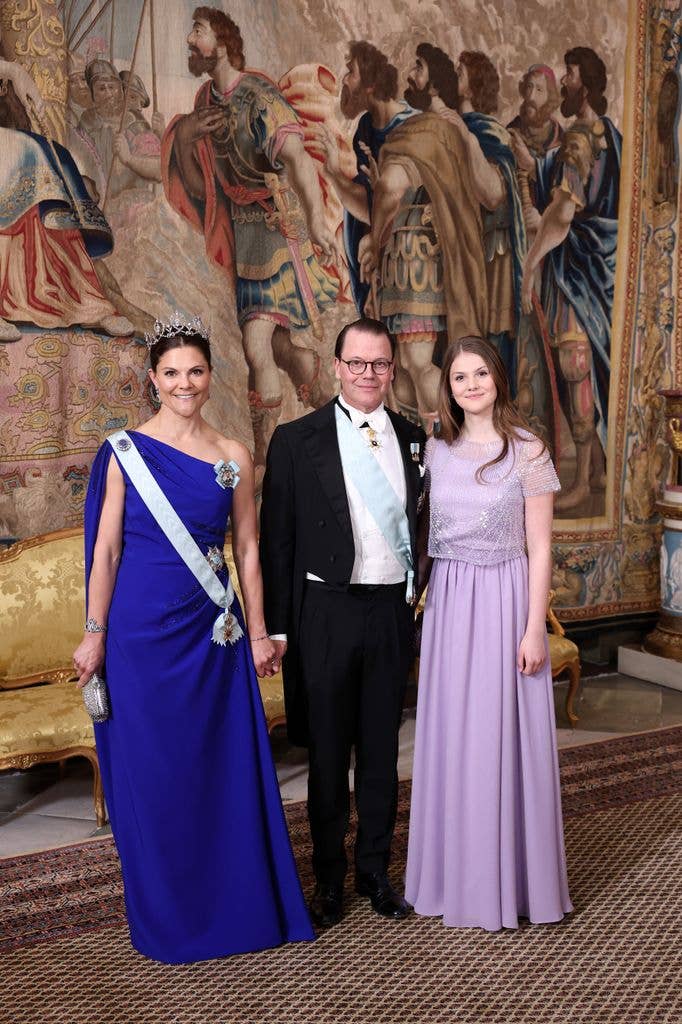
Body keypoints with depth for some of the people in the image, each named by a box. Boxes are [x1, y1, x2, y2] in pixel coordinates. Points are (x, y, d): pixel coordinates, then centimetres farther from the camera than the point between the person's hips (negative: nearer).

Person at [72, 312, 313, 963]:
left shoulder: (234, 458, 6)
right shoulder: (125, 452, -2)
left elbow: (246, 550, 8)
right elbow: (106, 550, -2)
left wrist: (257, 632, 5)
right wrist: (94, 634, -5)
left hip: (212, 629, 3)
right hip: (142, 628, -2)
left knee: (227, 767, 8)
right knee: (152, 771, 7)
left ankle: (237, 904, 27)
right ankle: (167, 917, 26)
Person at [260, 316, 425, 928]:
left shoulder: (415, 438, 7)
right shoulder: (296, 440, -4)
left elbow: (424, 524, 12)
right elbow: (277, 539, -4)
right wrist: (276, 626, -6)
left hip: (394, 610, 3)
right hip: (326, 613, -3)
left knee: (382, 750, 14)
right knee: (328, 752, 10)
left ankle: (375, 871, 32)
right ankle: (330, 878, 28)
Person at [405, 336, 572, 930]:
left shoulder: (528, 451, -4)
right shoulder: (436, 450, 7)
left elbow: (540, 548, -5)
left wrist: (534, 629, -10)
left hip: (504, 601, -4)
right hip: (447, 601, 4)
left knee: (504, 736, 3)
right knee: (450, 738, 10)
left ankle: (510, 877, 21)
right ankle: (457, 875, 26)